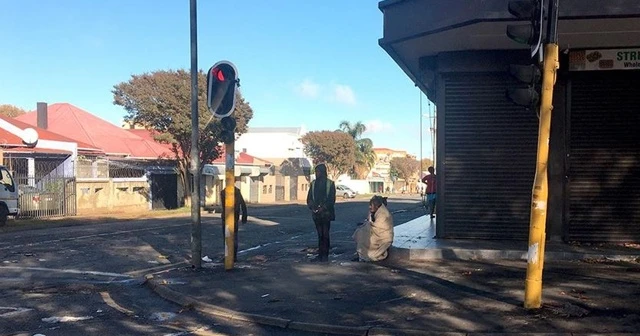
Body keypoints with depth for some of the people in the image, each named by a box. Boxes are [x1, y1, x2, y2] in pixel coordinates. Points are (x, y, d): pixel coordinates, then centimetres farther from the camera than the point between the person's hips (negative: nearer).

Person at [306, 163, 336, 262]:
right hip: (316, 213, 4)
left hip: (326, 212, -4)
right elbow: (309, 197, 11)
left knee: (325, 234, -3)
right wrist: (312, 207, -6)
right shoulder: (313, 183, 12)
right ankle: (320, 255, 10)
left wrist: (323, 208, -14)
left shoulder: (330, 183, -1)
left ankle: (325, 255, 2)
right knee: (320, 234, 7)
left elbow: (332, 199, -5)